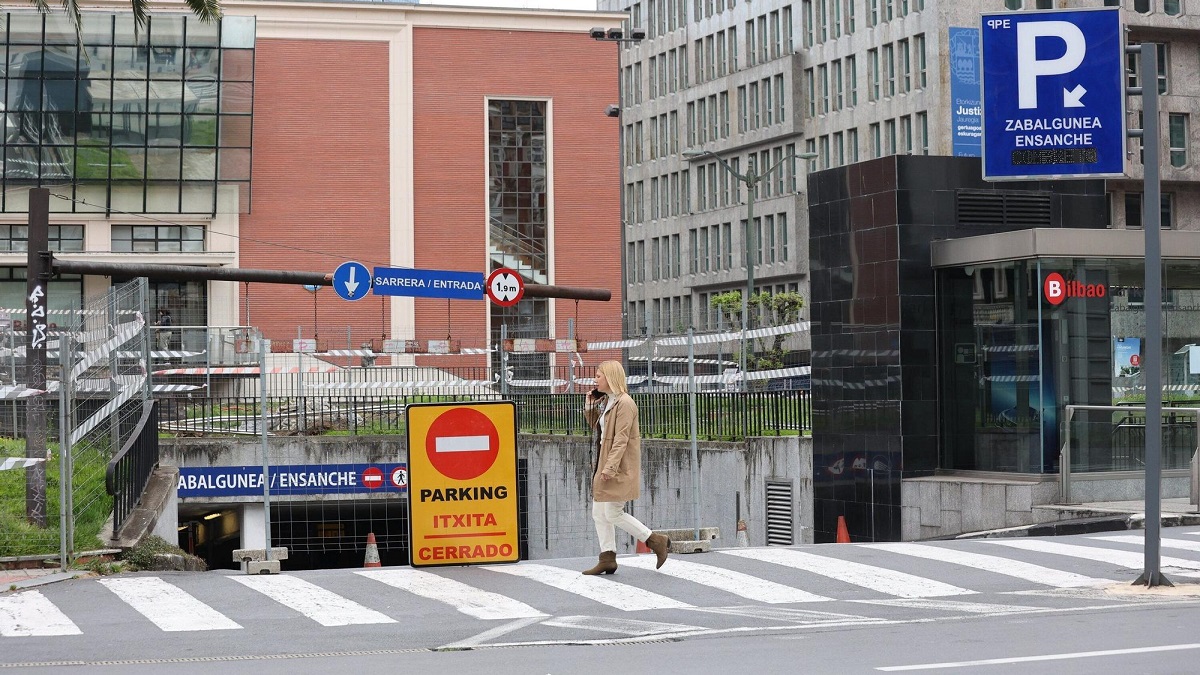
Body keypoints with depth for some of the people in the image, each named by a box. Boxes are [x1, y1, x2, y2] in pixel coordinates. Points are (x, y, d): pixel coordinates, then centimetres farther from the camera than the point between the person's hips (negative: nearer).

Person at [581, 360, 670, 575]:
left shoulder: (624, 403, -15)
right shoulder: (608, 402, 15)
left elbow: (621, 439, -22)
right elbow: (598, 430, 27)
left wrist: (610, 467, -27)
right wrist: (589, 406, 15)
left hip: (620, 468, -10)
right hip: (605, 466, 10)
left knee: (613, 513, -8)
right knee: (599, 513, 8)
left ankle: (656, 541, 1)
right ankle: (607, 559, 11)